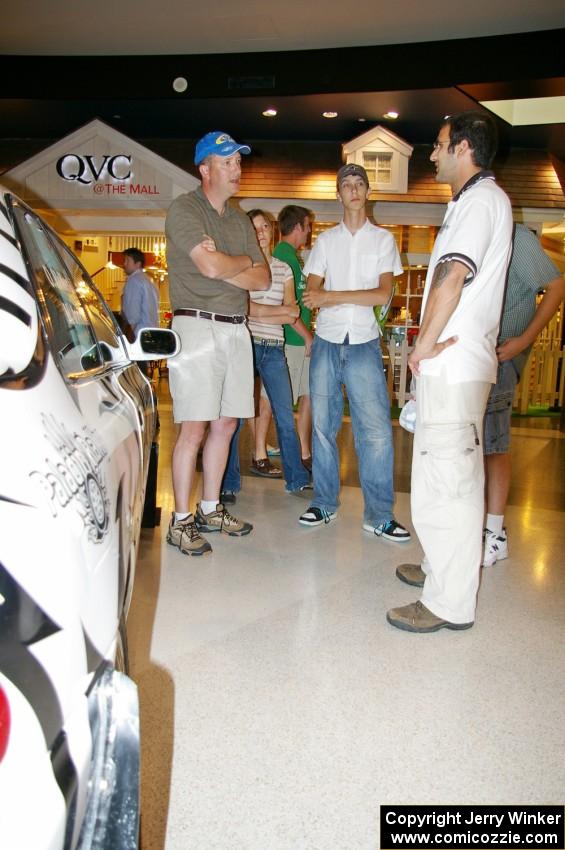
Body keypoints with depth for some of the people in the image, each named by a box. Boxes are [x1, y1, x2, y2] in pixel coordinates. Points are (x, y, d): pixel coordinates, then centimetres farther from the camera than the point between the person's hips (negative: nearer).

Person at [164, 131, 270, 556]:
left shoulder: (240, 219, 19)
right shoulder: (184, 209, -2)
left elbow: (263, 279, 11)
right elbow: (211, 267, -17)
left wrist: (224, 267, -6)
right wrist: (245, 261, 2)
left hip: (236, 329, 7)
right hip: (197, 326, -7)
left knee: (225, 425, 9)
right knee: (194, 428, -8)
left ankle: (211, 509, 22)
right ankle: (181, 520, 3)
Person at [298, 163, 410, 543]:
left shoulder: (383, 239, 8)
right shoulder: (326, 240, 13)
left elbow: (383, 294, -4)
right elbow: (312, 293, 5)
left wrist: (332, 296, -10)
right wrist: (357, 298, -11)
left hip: (364, 343, -2)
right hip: (327, 341, 2)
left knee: (376, 429, -8)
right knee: (323, 424, 5)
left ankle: (379, 515, 0)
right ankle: (325, 503, 18)